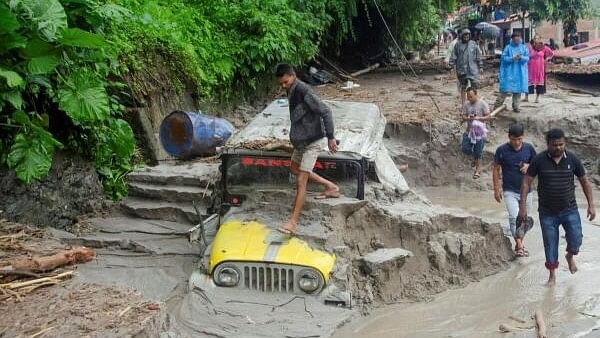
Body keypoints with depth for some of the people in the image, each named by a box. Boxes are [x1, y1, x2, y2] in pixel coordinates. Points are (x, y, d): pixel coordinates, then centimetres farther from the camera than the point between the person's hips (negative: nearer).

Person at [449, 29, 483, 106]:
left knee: (474, 85, -7)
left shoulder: (473, 44, 5)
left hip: (473, 69, 0)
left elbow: (479, 56, 8)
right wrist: (452, 65, -3)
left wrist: (480, 66, 7)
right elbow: (453, 57, 5)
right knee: (463, 86, 8)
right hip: (462, 69, 0)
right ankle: (462, 103, 17)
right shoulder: (458, 45, 4)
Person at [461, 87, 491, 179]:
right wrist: (468, 118, -18)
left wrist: (478, 118, -24)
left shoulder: (482, 104, -11)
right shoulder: (467, 105, 2)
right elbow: (463, 117, 5)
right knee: (465, 149, 2)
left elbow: (488, 116, -10)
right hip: (469, 130, 5)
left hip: (479, 131, -4)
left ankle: (478, 169, 17)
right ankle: (475, 158, 33)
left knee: (478, 151, 1)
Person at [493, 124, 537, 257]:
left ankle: (520, 241, 31)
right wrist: (496, 189, -4)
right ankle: (519, 245, -14)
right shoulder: (502, 150, -8)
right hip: (510, 191, -3)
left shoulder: (529, 148, -2)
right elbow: (496, 170, -1)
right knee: (514, 217, -20)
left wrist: (529, 166, -11)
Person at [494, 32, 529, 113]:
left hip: (520, 72, 3)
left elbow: (527, 58, 2)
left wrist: (521, 57, -19)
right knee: (506, 89, -8)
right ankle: (497, 105, -2)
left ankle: (515, 107, 14)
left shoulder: (524, 48, 9)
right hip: (509, 72, -3)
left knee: (518, 90, 5)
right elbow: (504, 57, -5)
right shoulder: (508, 48, 2)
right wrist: (513, 58, -20)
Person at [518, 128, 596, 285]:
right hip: (547, 212, -1)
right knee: (550, 245, 5)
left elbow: (585, 181, 6)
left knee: (575, 240, -10)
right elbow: (526, 182, -5)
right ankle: (552, 275, 24)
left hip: (569, 209, 1)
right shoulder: (539, 160, -10)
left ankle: (570, 256, 25)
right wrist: (522, 206, -10)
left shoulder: (572, 159, -5)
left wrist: (591, 205, 2)